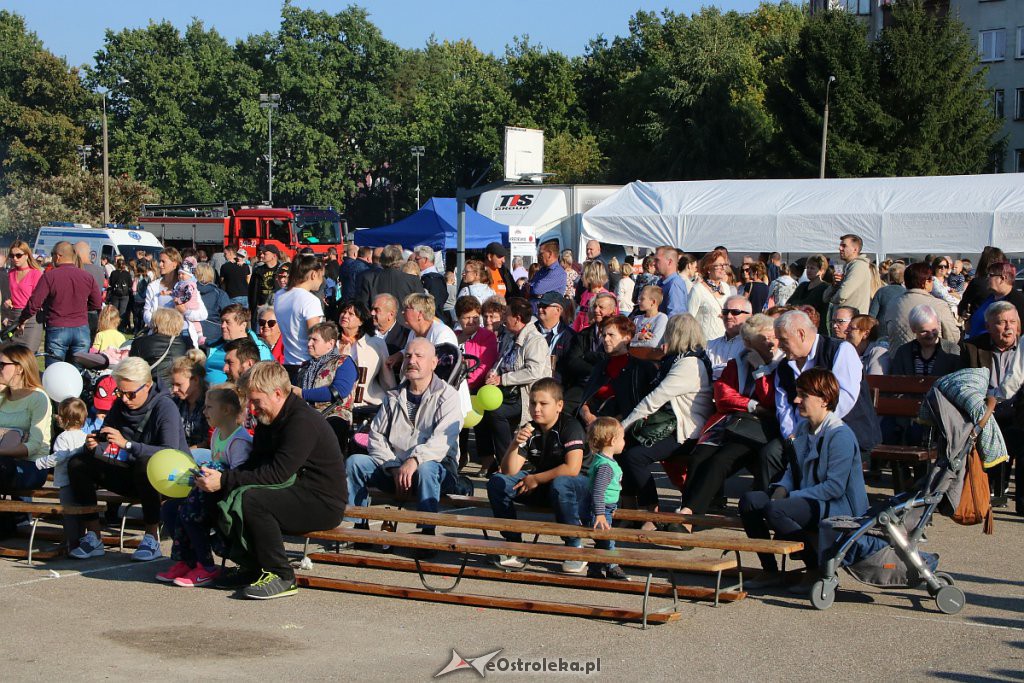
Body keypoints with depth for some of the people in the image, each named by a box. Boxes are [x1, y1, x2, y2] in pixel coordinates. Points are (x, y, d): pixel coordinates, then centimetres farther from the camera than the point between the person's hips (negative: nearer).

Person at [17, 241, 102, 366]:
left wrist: (21, 321, 5)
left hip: (57, 330, -3)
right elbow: (97, 304, 8)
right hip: (82, 329, 3)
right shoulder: (87, 277, 3)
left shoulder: (49, 276, -8)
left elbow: (34, 304, -10)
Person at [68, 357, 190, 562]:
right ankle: (93, 538, -9)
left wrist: (127, 444, -38)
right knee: (77, 464, -8)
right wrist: (93, 445, -18)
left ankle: (151, 539, -27)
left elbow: (170, 453, -31)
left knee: (146, 464, -40)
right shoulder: (120, 405, 3)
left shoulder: (164, 406, -17)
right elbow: (106, 445, 7)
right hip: (131, 475, 7)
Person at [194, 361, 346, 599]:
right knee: (229, 495, 0)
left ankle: (281, 577, -18)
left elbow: (277, 473, -27)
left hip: (323, 504, -10)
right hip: (298, 495, 10)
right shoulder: (268, 420, 11)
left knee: (252, 499, -28)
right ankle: (251, 566, 9)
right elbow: (255, 463, 9)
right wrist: (221, 477, -10)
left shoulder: (303, 421, -20)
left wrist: (225, 480, -26)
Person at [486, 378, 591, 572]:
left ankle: (574, 546, -22)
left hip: (579, 485, -6)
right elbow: (509, 471, -8)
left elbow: (572, 469, -28)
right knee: (497, 482, -11)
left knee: (560, 484, -41)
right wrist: (516, 443, -26)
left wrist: (535, 479, -18)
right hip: (541, 486, 6)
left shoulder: (570, 426, -17)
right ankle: (514, 543, -6)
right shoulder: (529, 429, -2)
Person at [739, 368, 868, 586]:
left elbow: (835, 487, -20)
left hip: (837, 510, -9)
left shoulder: (840, 435, -16)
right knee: (749, 501, -7)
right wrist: (782, 489, -3)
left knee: (774, 509, -31)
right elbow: (793, 470, 20)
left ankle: (817, 568, -14)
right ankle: (770, 570, -3)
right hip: (806, 501, 9)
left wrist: (792, 497, -19)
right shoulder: (804, 429, 13)